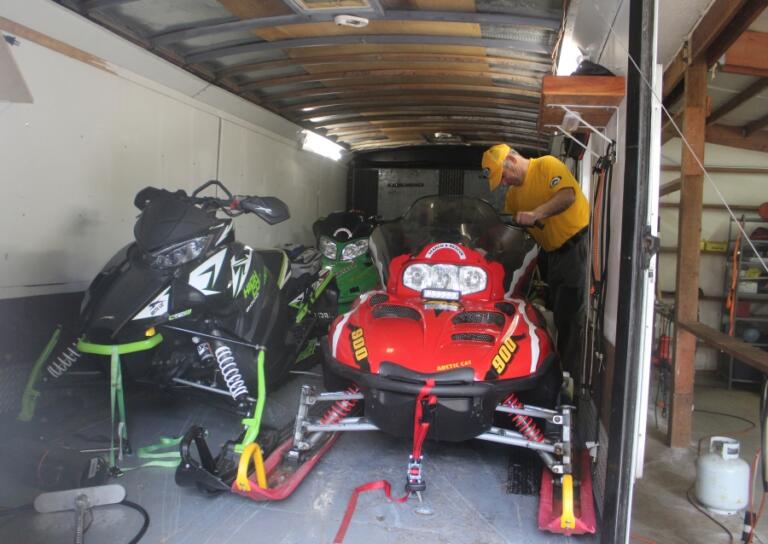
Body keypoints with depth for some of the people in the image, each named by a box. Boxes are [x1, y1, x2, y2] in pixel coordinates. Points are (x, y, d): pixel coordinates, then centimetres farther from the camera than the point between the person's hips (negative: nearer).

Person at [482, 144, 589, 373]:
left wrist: (536, 213, -34)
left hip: (576, 244, -8)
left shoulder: (547, 165, -8)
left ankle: (568, 373, -3)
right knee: (553, 310, 10)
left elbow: (568, 195, -23)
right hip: (549, 252, 8)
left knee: (569, 315, -9)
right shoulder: (513, 193, 14)